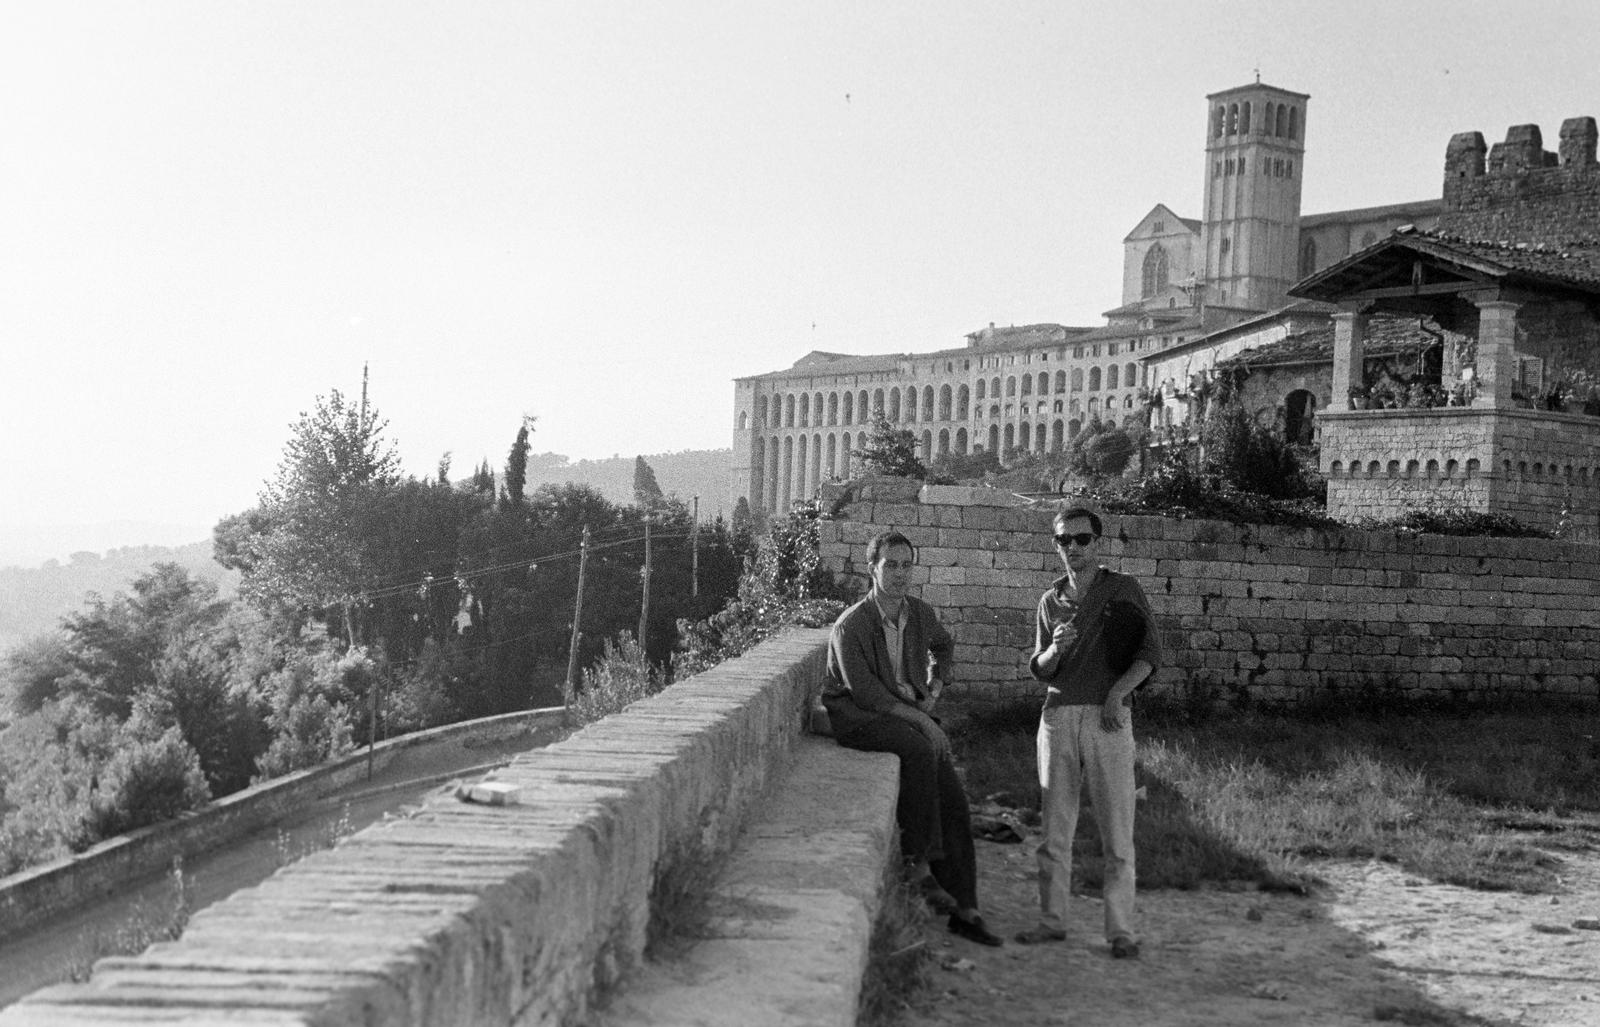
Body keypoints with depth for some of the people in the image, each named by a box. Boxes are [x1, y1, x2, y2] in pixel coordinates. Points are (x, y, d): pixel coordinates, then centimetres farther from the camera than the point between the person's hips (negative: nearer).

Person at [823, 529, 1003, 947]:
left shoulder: (920, 613, 6)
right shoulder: (852, 625, -13)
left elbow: (944, 645, 29)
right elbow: (864, 690, -18)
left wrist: (934, 689, 12)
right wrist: (917, 718, -22)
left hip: (908, 713, 6)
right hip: (857, 715, -6)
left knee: (954, 801, -8)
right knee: (921, 749, -36)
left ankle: (964, 910, -3)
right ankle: (917, 861, -27)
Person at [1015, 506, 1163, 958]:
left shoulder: (1123, 590, 2)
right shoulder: (1051, 601, 14)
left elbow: (1150, 652, -3)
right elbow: (1038, 670, 14)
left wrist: (1117, 692, -15)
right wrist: (1055, 649, -8)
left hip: (1107, 718, -4)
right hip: (1058, 715, 4)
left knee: (1116, 831, -4)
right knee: (1054, 827, 6)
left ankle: (1121, 930, 1)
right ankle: (1052, 920, 15)